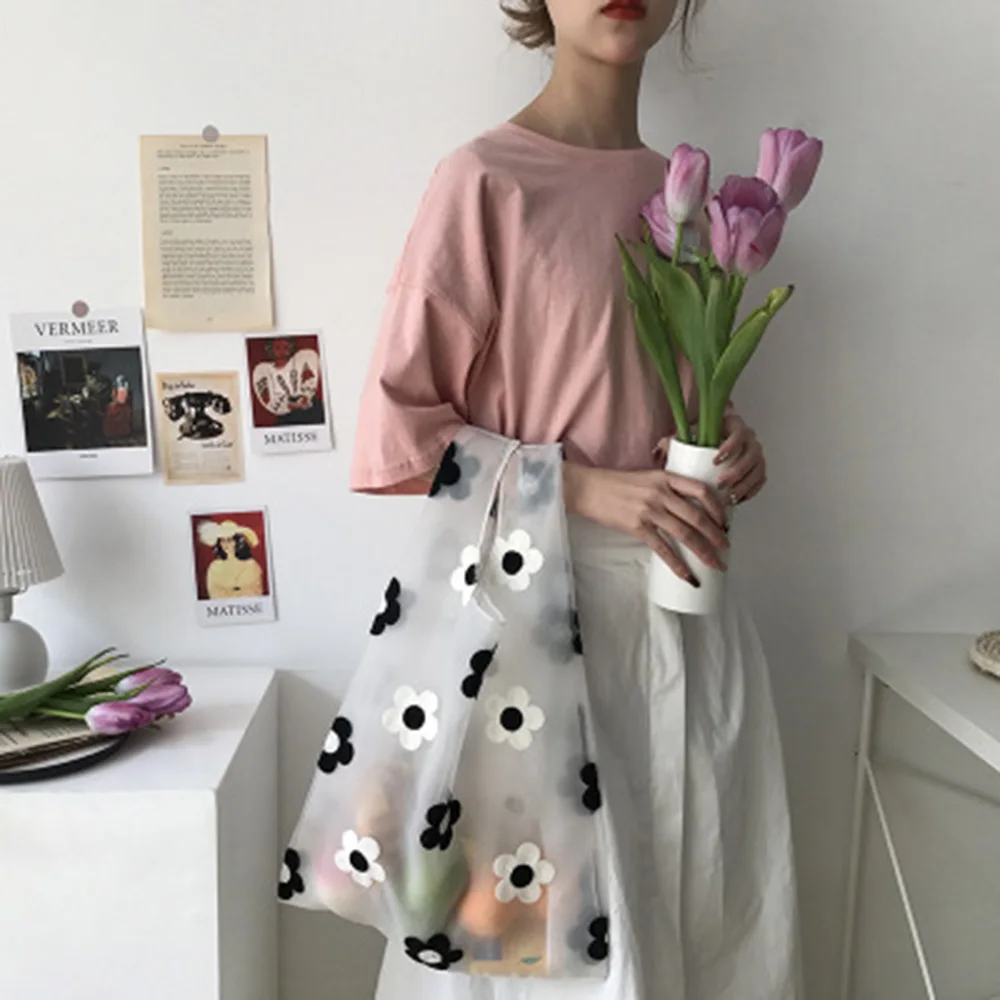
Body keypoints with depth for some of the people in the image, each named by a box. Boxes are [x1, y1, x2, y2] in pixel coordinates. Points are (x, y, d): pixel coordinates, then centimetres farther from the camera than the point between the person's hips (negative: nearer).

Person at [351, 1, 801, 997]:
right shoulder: (485, 179, -9)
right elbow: (397, 429, -10)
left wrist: (734, 444, 1)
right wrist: (586, 487, -18)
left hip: (685, 605, 6)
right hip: (549, 594, -6)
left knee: (716, 910, 13)